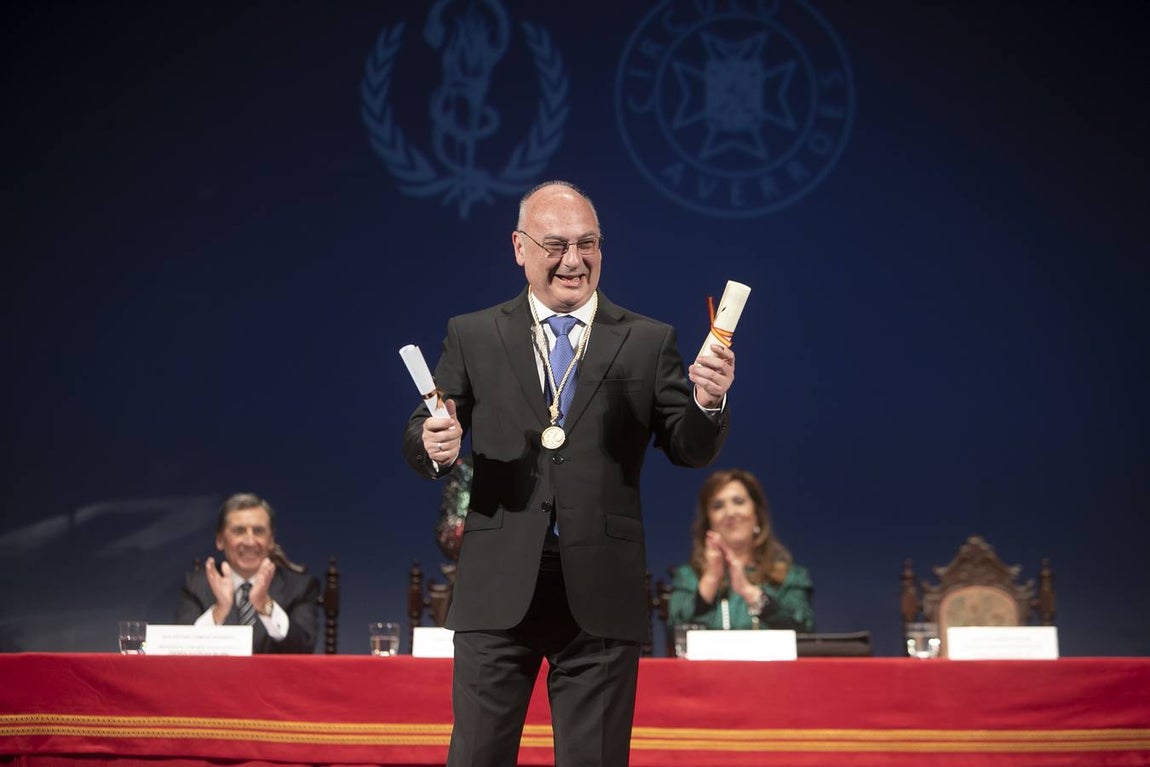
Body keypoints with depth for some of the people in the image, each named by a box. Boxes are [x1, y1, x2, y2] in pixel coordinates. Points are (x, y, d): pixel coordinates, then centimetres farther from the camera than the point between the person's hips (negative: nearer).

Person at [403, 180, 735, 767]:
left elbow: (690, 451, 3)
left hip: (601, 592, 0)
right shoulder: (472, 337, 8)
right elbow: (419, 437, 5)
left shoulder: (649, 341, 7)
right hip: (499, 588, 0)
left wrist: (708, 404, -18)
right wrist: (434, 446, -18)